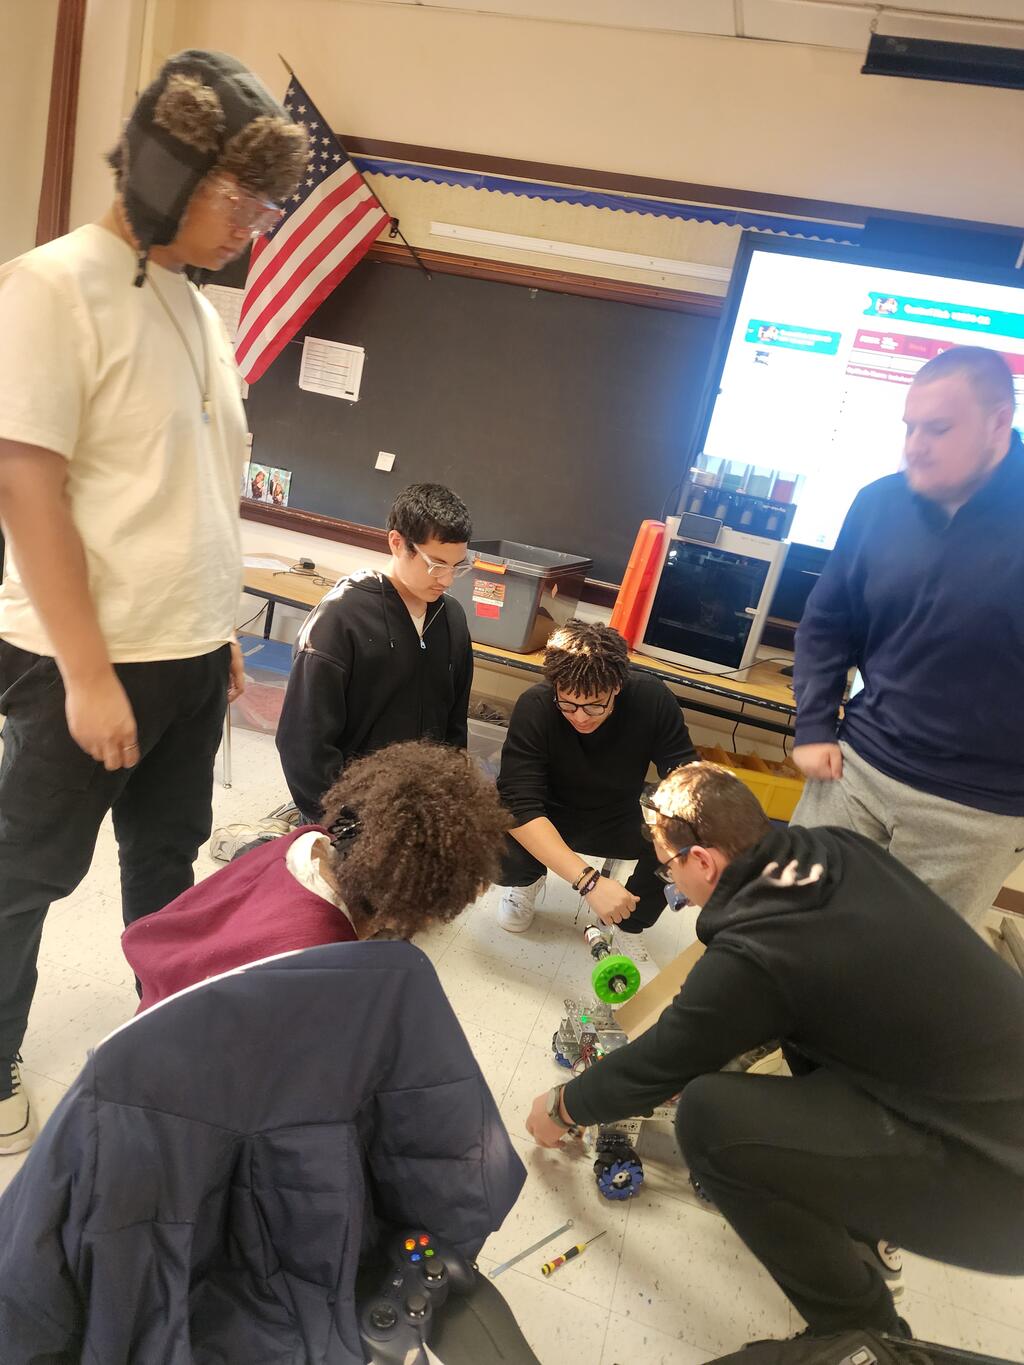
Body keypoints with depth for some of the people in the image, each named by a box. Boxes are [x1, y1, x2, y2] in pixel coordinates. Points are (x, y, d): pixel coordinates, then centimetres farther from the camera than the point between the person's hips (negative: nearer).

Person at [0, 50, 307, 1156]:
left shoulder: (196, 306, 11)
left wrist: (218, 630, 14)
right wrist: (89, 673, -17)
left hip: (192, 657, 7)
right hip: (91, 661, -7)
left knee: (167, 856, 19)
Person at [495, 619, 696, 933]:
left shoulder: (653, 700, -24)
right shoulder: (535, 707, -30)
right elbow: (519, 808, -36)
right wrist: (588, 881, -45)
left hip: (618, 823, 2)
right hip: (548, 823, -2)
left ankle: (628, 921, 4)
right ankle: (525, 882, 6)